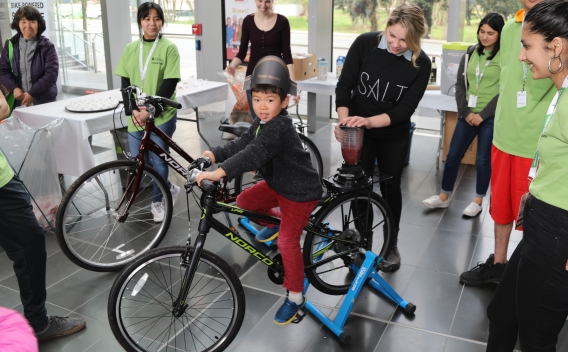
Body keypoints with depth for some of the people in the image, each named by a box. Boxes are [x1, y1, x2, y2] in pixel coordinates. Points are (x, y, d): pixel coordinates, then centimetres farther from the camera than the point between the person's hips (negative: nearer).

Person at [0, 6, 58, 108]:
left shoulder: (47, 46, -3)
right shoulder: (10, 45, 7)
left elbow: (52, 73, -10)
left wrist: (32, 93, -15)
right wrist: (14, 88, -11)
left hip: (44, 101, -2)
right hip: (18, 101, 3)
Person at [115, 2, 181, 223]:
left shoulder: (169, 48, -5)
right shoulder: (130, 49, 7)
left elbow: (169, 84, -11)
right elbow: (125, 83, 7)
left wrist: (150, 111, -17)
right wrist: (133, 110, -8)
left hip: (162, 115, -4)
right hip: (136, 116, 4)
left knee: (158, 160, -1)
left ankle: (158, 201, 23)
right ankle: (170, 189, 27)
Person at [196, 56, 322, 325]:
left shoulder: (280, 126, -30)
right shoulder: (262, 123, 2)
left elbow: (254, 153, -43)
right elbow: (241, 144, -1)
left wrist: (220, 172, -52)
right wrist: (214, 155, -17)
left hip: (300, 191, -9)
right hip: (277, 183, 9)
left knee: (287, 241, -11)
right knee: (244, 201, 9)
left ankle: (295, 297, 6)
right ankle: (277, 219, 34)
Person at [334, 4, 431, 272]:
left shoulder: (421, 64, -16)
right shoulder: (365, 43, -17)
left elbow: (405, 109, -20)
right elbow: (344, 85, -13)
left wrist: (370, 121, -34)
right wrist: (344, 120, -28)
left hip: (394, 137, 0)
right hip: (359, 132, 0)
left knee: (391, 188, 12)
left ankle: (391, 245, 30)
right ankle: (363, 242, 23)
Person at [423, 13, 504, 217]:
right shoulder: (471, 53, 8)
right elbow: (460, 85, 7)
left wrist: (483, 115, -12)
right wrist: (466, 112, -4)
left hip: (491, 117, -4)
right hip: (468, 115, 4)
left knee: (483, 160, 5)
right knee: (453, 155, 7)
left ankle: (478, 202, 20)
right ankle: (444, 197, 20)